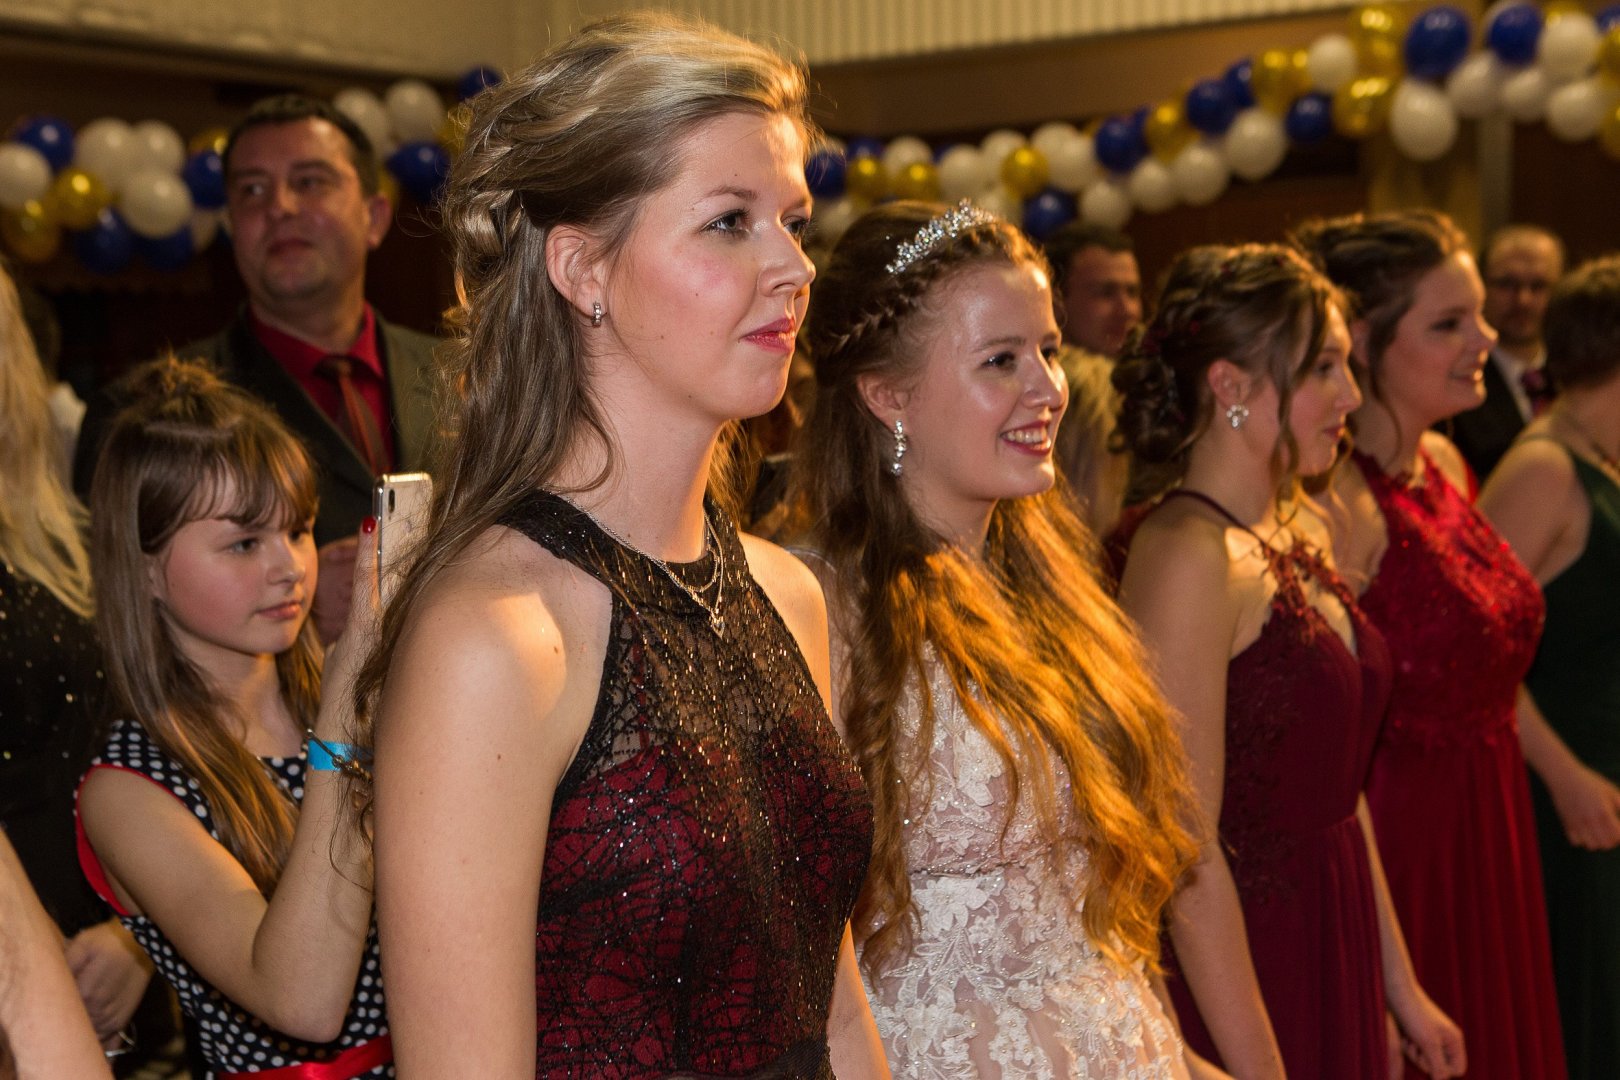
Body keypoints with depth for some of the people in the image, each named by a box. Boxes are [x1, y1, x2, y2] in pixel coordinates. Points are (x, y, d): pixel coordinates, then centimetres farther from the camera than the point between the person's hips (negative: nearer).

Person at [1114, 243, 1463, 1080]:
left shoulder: (1305, 532, 7)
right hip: (1240, 970, -8)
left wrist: (1402, 992, 15)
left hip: (1336, 948, 8)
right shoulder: (1188, 556, -19)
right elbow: (1189, 855, -21)